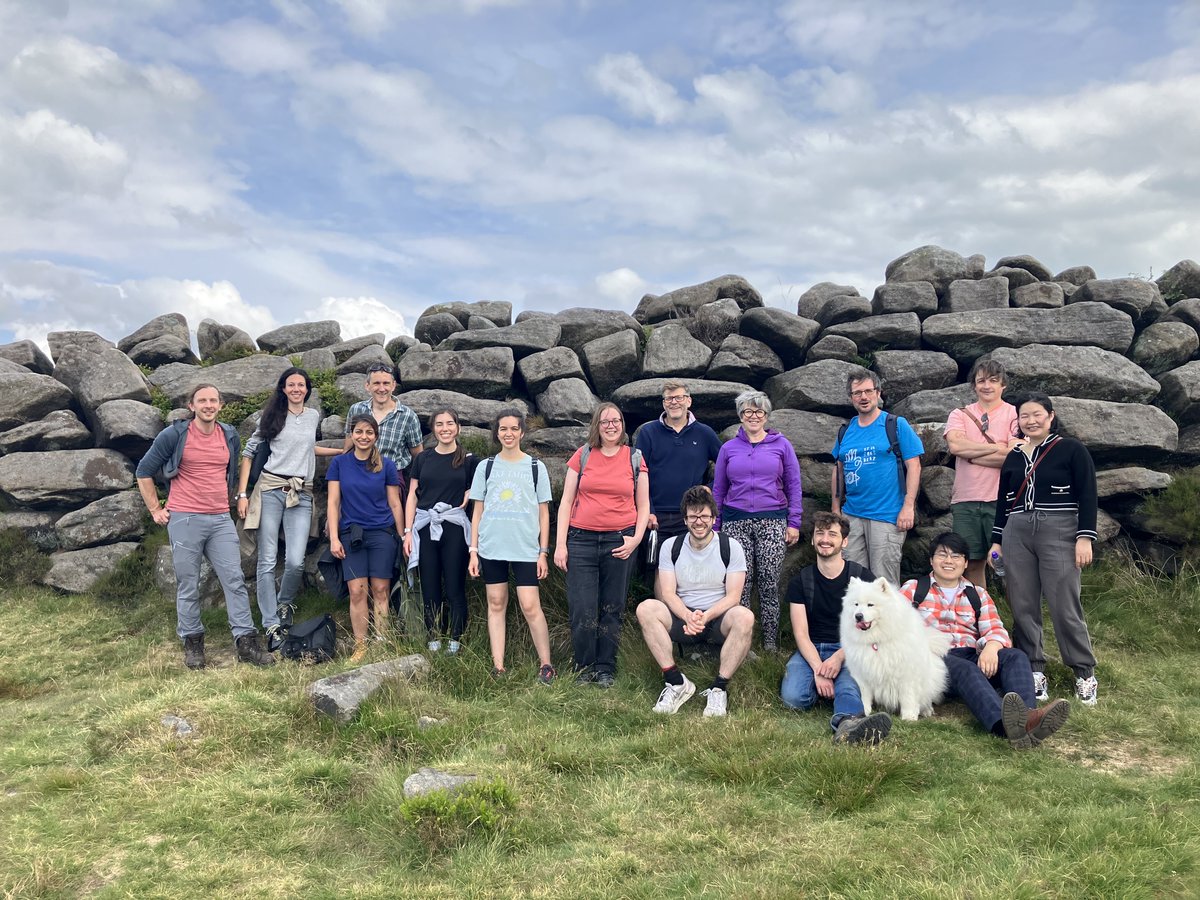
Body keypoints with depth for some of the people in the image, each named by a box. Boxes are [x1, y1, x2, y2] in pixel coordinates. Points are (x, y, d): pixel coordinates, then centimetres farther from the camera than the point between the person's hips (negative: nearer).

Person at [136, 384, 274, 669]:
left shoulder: (230, 436, 11)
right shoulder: (174, 435, -1)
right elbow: (144, 472, 5)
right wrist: (155, 509, 2)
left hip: (221, 520, 4)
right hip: (184, 519, -3)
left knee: (235, 580, -2)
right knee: (188, 585, 3)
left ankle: (246, 642, 1)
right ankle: (192, 643, 15)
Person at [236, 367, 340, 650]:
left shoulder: (314, 416, 16)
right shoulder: (273, 416, 6)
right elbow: (249, 452, 6)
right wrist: (242, 494, -1)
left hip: (301, 496, 2)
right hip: (270, 490, -2)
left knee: (295, 562, -11)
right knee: (267, 561, -4)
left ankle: (284, 604, 18)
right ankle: (271, 626, 1)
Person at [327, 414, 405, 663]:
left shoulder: (386, 465, 2)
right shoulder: (339, 463, 3)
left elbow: (395, 504, 6)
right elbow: (333, 503, 3)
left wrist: (403, 537, 7)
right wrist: (334, 538, -4)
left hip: (382, 534, 0)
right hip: (351, 534, 0)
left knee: (380, 590, 1)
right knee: (357, 591, -3)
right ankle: (360, 646, 6)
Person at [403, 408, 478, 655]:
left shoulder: (468, 459, 4)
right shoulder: (423, 459, 10)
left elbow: (474, 493, 9)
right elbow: (412, 497, 9)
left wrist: (466, 500, -12)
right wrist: (408, 531, 3)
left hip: (454, 528, -2)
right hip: (425, 528, 2)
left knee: (454, 588, -1)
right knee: (430, 588, 5)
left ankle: (455, 641, 6)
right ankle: (434, 641, 12)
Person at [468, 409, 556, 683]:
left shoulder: (536, 467, 5)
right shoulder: (485, 467, 8)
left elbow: (543, 513, 6)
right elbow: (478, 511, 10)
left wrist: (543, 552, 0)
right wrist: (473, 551, 4)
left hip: (526, 549, -2)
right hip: (491, 548, 2)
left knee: (530, 606, -7)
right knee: (496, 604, 5)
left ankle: (546, 664, 5)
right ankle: (498, 666, 11)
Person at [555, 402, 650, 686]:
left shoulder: (635, 458, 7)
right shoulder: (583, 455, 6)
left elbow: (643, 506, 10)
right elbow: (566, 501, 5)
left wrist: (636, 539, -5)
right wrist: (560, 543, -1)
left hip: (620, 541, 0)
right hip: (582, 539, 0)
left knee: (612, 609, 6)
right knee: (583, 611, -3)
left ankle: (606, 669, 19)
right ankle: (584, 668, 14)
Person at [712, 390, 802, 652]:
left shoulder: (782, 445, 7)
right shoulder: (728, 448, 10)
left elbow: (793, 486, 7)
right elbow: (718, 490, 13)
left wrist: (794, 523, 0)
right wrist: (715, 527, 10)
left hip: (772, 522, -1)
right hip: (735, 522, 1)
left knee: (770, 585, 0)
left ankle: (771, 644, 9)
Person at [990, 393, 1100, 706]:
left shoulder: (1071, 450, 1)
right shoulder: (1013, 457, 14)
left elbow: (1087, 496, -3)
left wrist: (1085, 538, -11)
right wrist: (997, 541, 15)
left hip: (1059, 534, -4)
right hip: (1017, 535, 5)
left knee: (1065, 607, -5)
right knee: (1023, 608, 4)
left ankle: (1085, 674, 10)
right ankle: (1034, 671, 14)